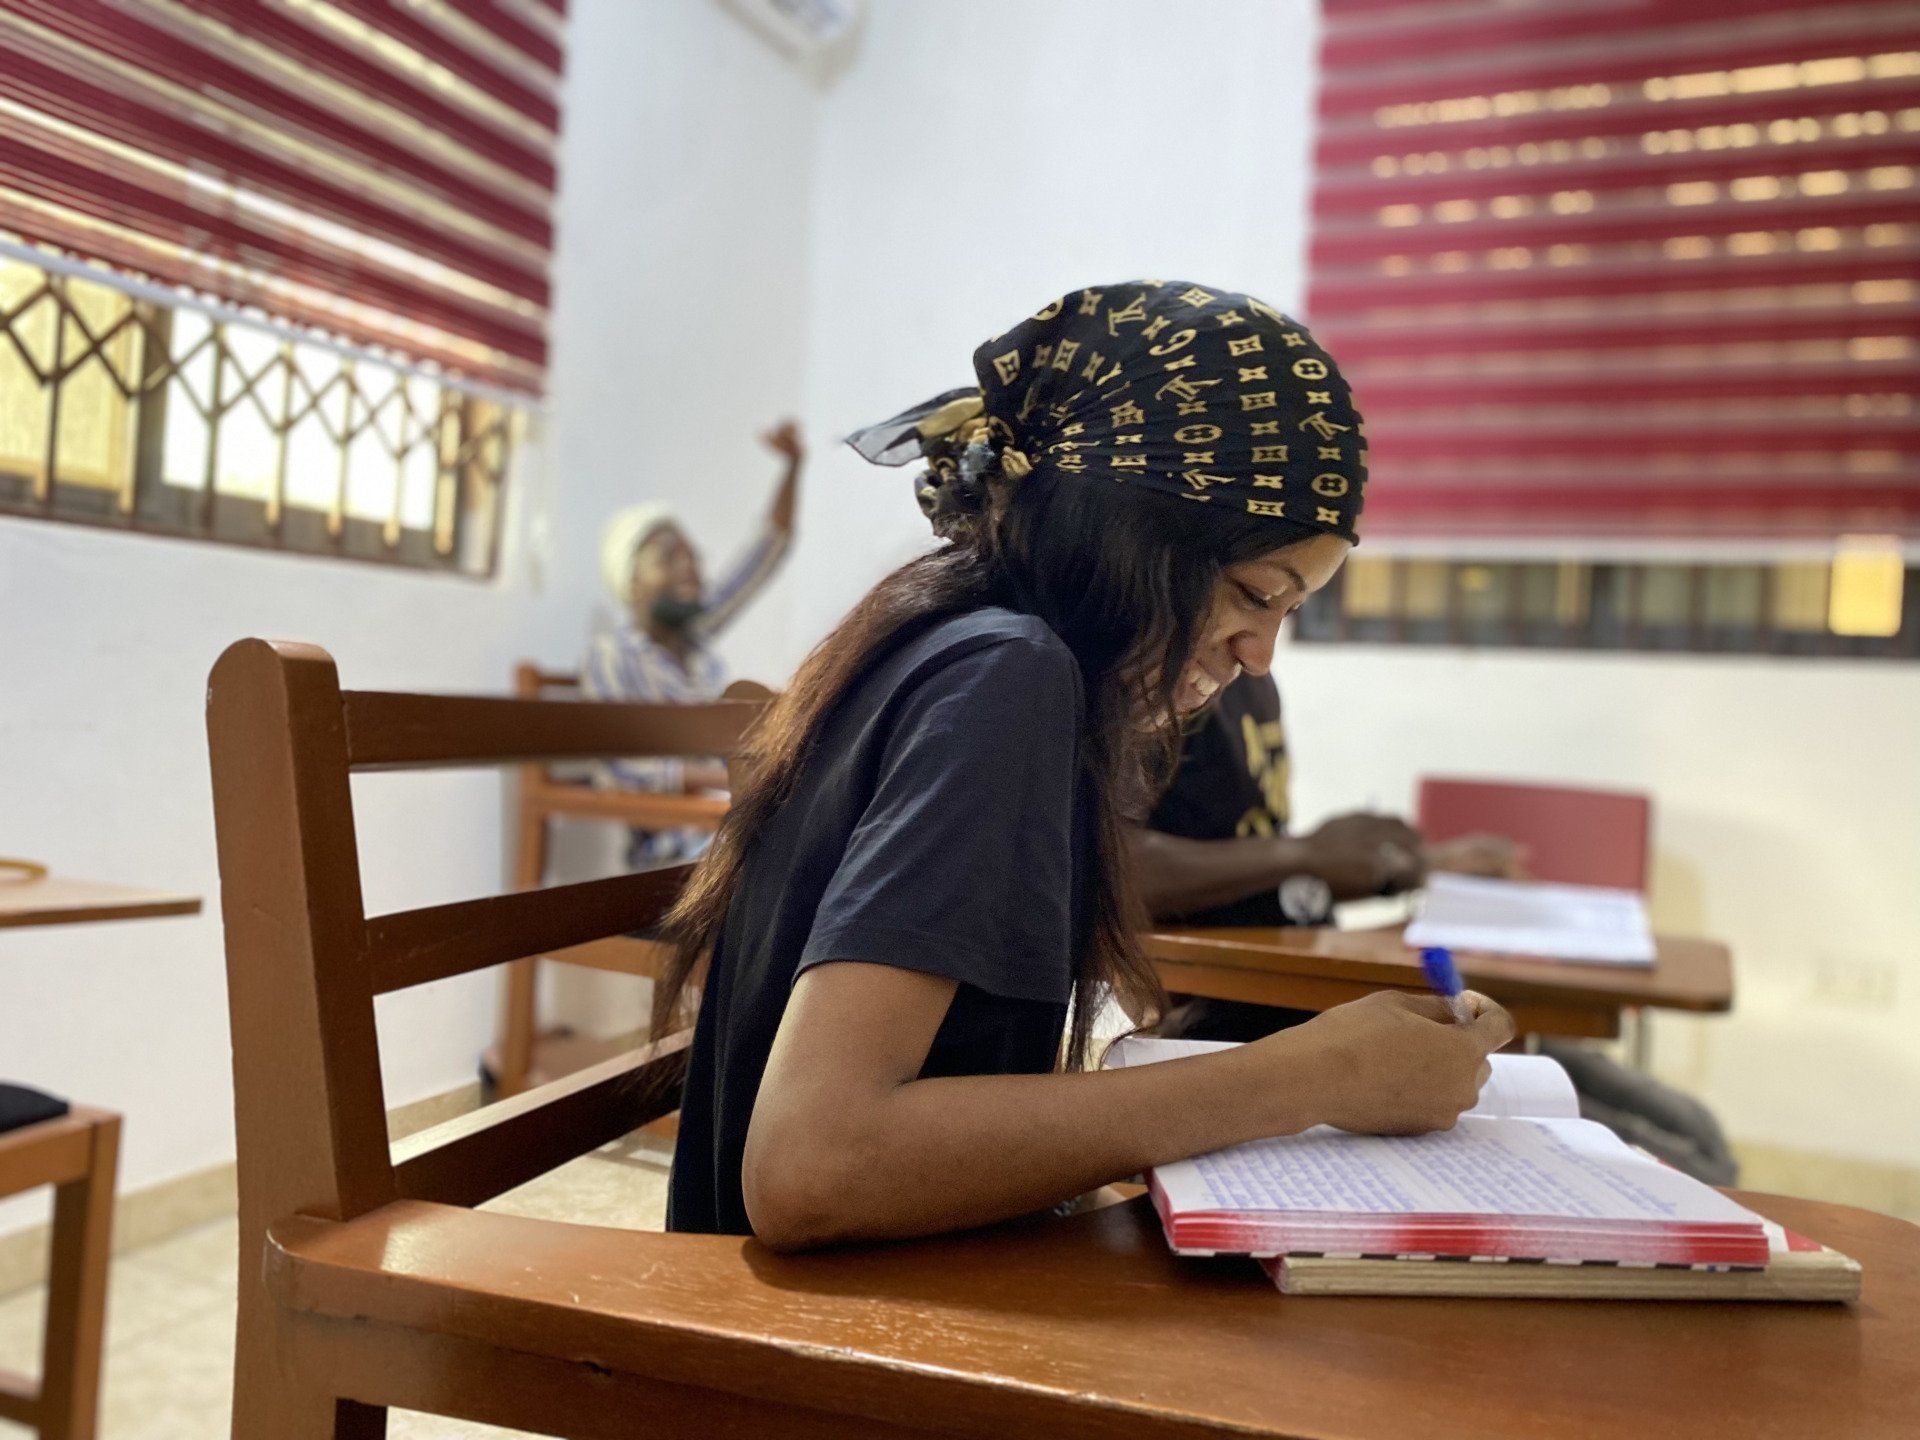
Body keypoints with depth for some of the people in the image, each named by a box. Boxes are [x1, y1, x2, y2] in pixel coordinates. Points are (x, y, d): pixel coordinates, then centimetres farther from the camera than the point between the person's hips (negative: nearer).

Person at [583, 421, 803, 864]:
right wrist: (727, 778, -22)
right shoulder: (612, 653, -6)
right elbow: (615, 768, -15)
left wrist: (793, 465, 5)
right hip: (674, 837, -7)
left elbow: (772, 545, 16)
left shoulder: (696, 628, 12)